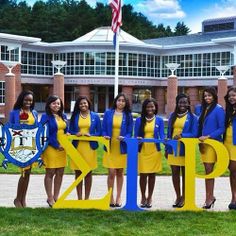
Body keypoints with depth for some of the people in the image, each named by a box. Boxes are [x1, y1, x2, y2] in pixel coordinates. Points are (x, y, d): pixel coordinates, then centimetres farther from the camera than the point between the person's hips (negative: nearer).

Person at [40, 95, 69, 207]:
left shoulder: (63, 116, 13)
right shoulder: (46, 116, -6)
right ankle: (50, 199, 8)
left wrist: (68, 134, -1)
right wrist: (56, 145, -14)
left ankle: (56, 197, 19)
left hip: (62, 148, 6)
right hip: (51, 148, -6)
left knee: (60, 173, 9)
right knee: (50, 173, 0)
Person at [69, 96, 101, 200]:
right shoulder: (74, 116, 6)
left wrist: (91, 135, -15)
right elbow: (70, 131, 8)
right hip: (77, 147, 1)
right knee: (78, 173, 4)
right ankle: (79, 198, 12)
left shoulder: (95, 116, 3)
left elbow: (99, 132, 3)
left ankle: (87, 198, 15)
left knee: (88, 173, 6)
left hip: (90, 147, -1)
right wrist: (76, 134, -13)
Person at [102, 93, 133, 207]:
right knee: (111, 173, -5)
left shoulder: (128, 115, 3)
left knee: (120, 173, 9)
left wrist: (124, 137, -18)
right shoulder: (108, 113, 3)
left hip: (122, 148, 1)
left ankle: (118, 198, 19)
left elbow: (129, 133, 2)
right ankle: (111, 197, 8)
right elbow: (103, 129, 5)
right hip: (110, 147, -1)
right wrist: (105, 136, -15)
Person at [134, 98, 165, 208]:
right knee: (143, 174, 1)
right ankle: (143, 197, 15)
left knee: (152, 174, 7)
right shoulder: (139, 120, 4)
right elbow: (136, 135, 3)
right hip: (142, 150, 0)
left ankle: (150, 197, 18)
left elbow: (161, 135, 0)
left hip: (154, 151, 0)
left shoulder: (159, 120, 4)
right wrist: (138, 139, -19)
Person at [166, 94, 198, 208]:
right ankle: (178, 196, 18)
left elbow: (194, 134, -8)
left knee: (185, 173, 5)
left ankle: (183, 197, 15)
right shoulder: (172, 116, 9)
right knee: (175, 172, 6)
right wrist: (167, 149, 9)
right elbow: (169, 133, 12)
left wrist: (181, 135, -23)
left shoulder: (193, 117, -3)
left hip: (185, 149, -3)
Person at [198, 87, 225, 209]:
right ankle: (210, 197, 16)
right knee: (208, 170, 9)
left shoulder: (218, 109, -8)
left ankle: (209, 197, 1)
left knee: (209, 170, -6)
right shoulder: (204, 109, 13)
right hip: (204, 143, 7)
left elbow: (222, 128, -11)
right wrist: (200, 139, 5)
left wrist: (208, 136, -15)